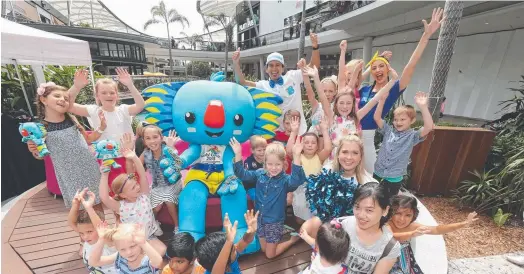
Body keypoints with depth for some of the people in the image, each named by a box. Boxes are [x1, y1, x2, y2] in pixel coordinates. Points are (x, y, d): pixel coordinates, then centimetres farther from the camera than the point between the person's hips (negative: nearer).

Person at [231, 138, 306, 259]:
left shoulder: (285, 179, -21)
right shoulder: (259, 174, -8)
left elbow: (298, 179, -42)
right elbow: (242, 174, -8)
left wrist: (296, 156, -56)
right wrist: (238, 154, -23)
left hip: (275, 221, -4)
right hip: (260, 219, 5)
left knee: (270, 254, 13)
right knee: (264, 249, 21)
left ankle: (293, 239, 32)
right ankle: (277, 239, 47)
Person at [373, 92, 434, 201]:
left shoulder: (412, 136, -7)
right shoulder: (388, 130, 0)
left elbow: (429, 127, -23)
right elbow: (377, 118, -9)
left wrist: (423, 107, -31)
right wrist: (382, 100, -20)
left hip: (395, 178, -2)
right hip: (378, 174, 2)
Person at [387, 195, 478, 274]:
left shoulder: (412, 226, -5)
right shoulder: (387, 224, -24)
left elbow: (437, 229, -3)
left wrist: (463, 224, -7)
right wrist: (412, 234, -55)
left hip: (405, 263, 6)